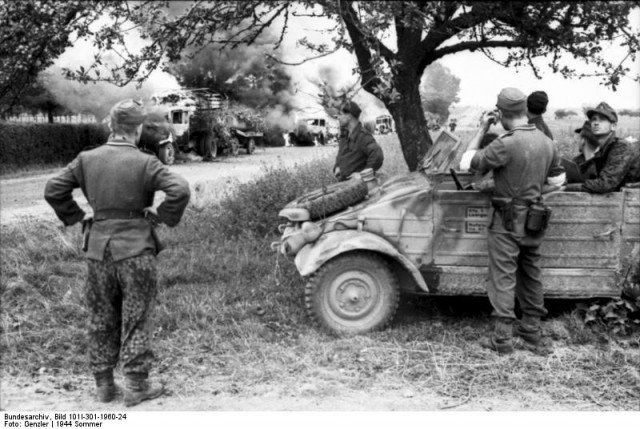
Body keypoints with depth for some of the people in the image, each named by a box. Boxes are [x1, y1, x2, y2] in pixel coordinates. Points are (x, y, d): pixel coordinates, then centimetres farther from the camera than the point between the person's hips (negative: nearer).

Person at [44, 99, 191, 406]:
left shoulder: (86, 159, 1)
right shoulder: (144, 162, -11)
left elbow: (53, 190, 5)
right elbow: (180, 190, -20)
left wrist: (76, 216, 11)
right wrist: (162, 216, -6)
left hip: (98, 248, 4)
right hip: (136, 249, -4)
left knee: (101, 318, 15)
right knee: (135, 319, 7)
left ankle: (103, 384, 24)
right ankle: (136, 385, 13)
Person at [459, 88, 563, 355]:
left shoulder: (506, 144, -21)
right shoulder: (547, 143, 2)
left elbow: (466, 164, -14)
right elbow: (554, 179, 15)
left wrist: (482, 130, -6)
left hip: (507, 220, -6)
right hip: (535, 220, 6)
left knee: (503, 278, 1)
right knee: (531, 275, 16)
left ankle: (502, 339, 4)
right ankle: (532, 332, 25)